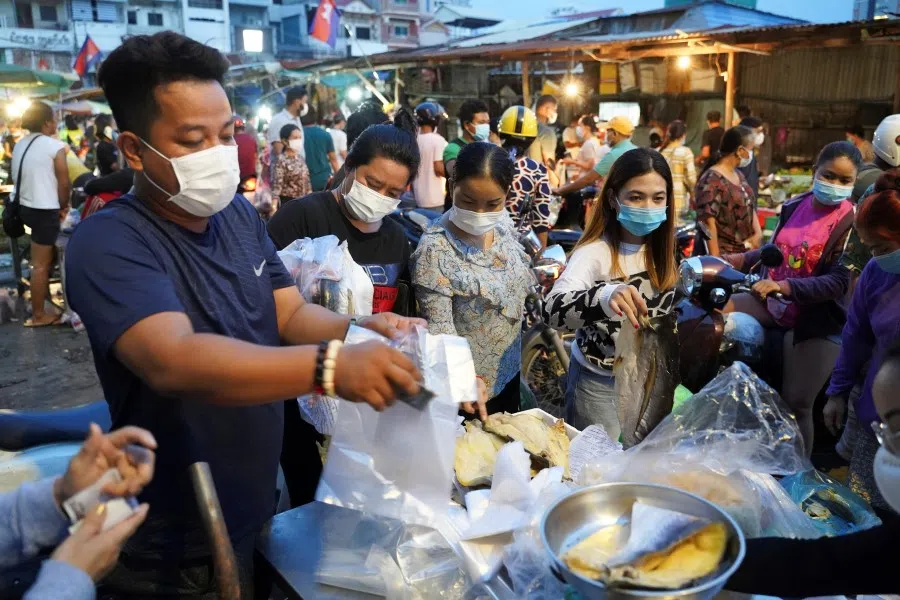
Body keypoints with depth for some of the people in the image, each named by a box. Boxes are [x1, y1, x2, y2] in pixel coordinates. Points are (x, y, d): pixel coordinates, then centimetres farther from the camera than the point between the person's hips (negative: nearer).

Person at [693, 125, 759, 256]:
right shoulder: (711, 180, -15)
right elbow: (708, 222, -19)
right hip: (723, 254, -9)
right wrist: (715, 259, -21)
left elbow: (750, 206, 20)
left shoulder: (738, 175, 14)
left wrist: (758, 233, 3)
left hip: (745, 252, 9)